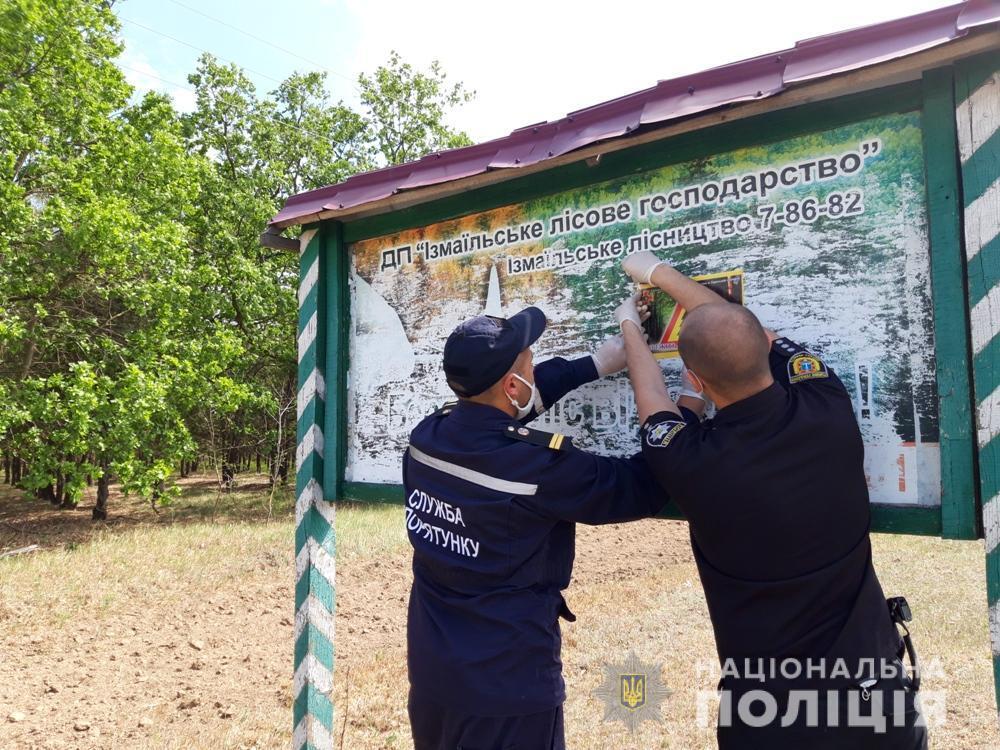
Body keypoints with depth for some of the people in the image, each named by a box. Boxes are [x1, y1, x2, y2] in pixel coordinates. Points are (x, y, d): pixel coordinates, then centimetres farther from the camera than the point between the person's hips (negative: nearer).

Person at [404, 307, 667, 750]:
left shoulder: (425, 438, -7)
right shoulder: (539, 468, -26)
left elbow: (490, 406, 9)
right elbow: (643, 491, -14)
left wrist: (597, 363, 13)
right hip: (505, 689, -6)